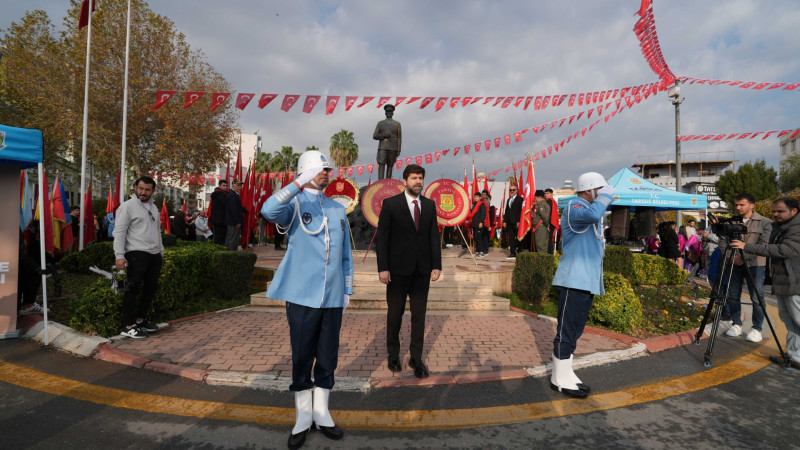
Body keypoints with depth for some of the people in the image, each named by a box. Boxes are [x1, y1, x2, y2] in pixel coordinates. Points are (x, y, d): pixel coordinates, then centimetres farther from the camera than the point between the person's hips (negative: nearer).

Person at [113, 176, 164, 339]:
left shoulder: (153, 207, 19)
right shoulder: (128, 206, -4)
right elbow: (119, 232, -10)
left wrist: (161, 251, 21)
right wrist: (119, 255, -18)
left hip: (154, 254, 8)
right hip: (137, 254, -8)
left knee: (151, 288, 12)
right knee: (133, 289, -7)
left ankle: (140, 319, 25)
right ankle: (128, 326, 0)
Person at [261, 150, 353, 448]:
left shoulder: (338, 210, 12)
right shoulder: (295, 206, -1)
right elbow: (269, 211, -27)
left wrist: (347, 291, 13)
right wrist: (300, 183, -30)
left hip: (333, 299, 4)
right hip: (302, 296, -4)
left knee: (328, 358, 11)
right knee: (302, 358, 7)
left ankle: (321, 413, 28)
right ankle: (303, 416, 24)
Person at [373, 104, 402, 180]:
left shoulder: (397, 124, 9)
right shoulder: (380, 123, 12)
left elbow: (399, 138, 3)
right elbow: (374, 136, 6)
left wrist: (398, 150, -6)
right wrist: (384, 135, -10)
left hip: (393, 148, 0)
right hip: (382, 147, 0)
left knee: (390, 166, 2)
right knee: (381, 164, -15)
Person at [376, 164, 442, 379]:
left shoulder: (429, 205, 7)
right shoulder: (390, 204, -4)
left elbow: (434, 236, 7)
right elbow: (382, 238, -6)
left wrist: (437, 265, 0)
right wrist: (383, 268, -12)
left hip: (422, 270, 3)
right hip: (398, 269, -3)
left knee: (419, 315, 8)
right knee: (395, 314, 10)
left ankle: (416, 358, 21)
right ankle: (393, 354, 29)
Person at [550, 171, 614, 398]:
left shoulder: (590, 209, 21)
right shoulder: (574, 207, -11)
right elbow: (593, 214, -33)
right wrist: (606, 195, -16)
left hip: (587, 281, 10)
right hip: (574, 280, -10)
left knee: (574, 329, 15)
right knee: (567, 329, -5)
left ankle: (565, 374, 24)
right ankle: (559, 379, 4)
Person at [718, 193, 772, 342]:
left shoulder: (764, 222, -3)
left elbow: (763, 245, -12)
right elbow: (723, 241, 7)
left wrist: (744, 257, -20)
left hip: (754, 264, -4)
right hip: (734, 263, 4)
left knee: (757, 298, -2)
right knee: (732, 296, 6)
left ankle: (756, 329, 10)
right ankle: (736, 325, 19)